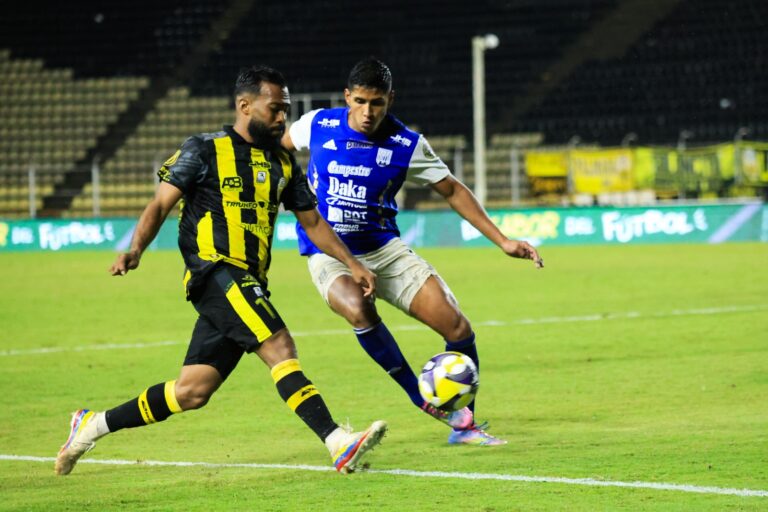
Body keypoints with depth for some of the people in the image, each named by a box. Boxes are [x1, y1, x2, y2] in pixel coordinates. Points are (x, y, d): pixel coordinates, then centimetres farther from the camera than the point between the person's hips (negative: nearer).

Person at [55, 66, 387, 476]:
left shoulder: (283, 163, 18)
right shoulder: (204, 150, 0)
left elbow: (312, 222, 26)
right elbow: (160, 204, -3)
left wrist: (351, 264, 16)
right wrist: (135, 251, -18)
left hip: (248, 284, 7)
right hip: (215, 272, -7)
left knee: (192, 391, 4)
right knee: (279, 346, -24)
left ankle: (94, 425, 18)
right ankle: (338, 444, -32)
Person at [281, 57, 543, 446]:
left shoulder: (407, 146, -9)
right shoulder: (318, 126, -10)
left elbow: (452, 190, 3)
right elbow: (278, 148, 12)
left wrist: (502, 241, 0)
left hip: (384, 249, 2)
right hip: (328, 254, -2)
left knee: (458, 328, -10)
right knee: (358, 310, -36)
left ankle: (464, 426, 10)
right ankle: (420, 397, -17)